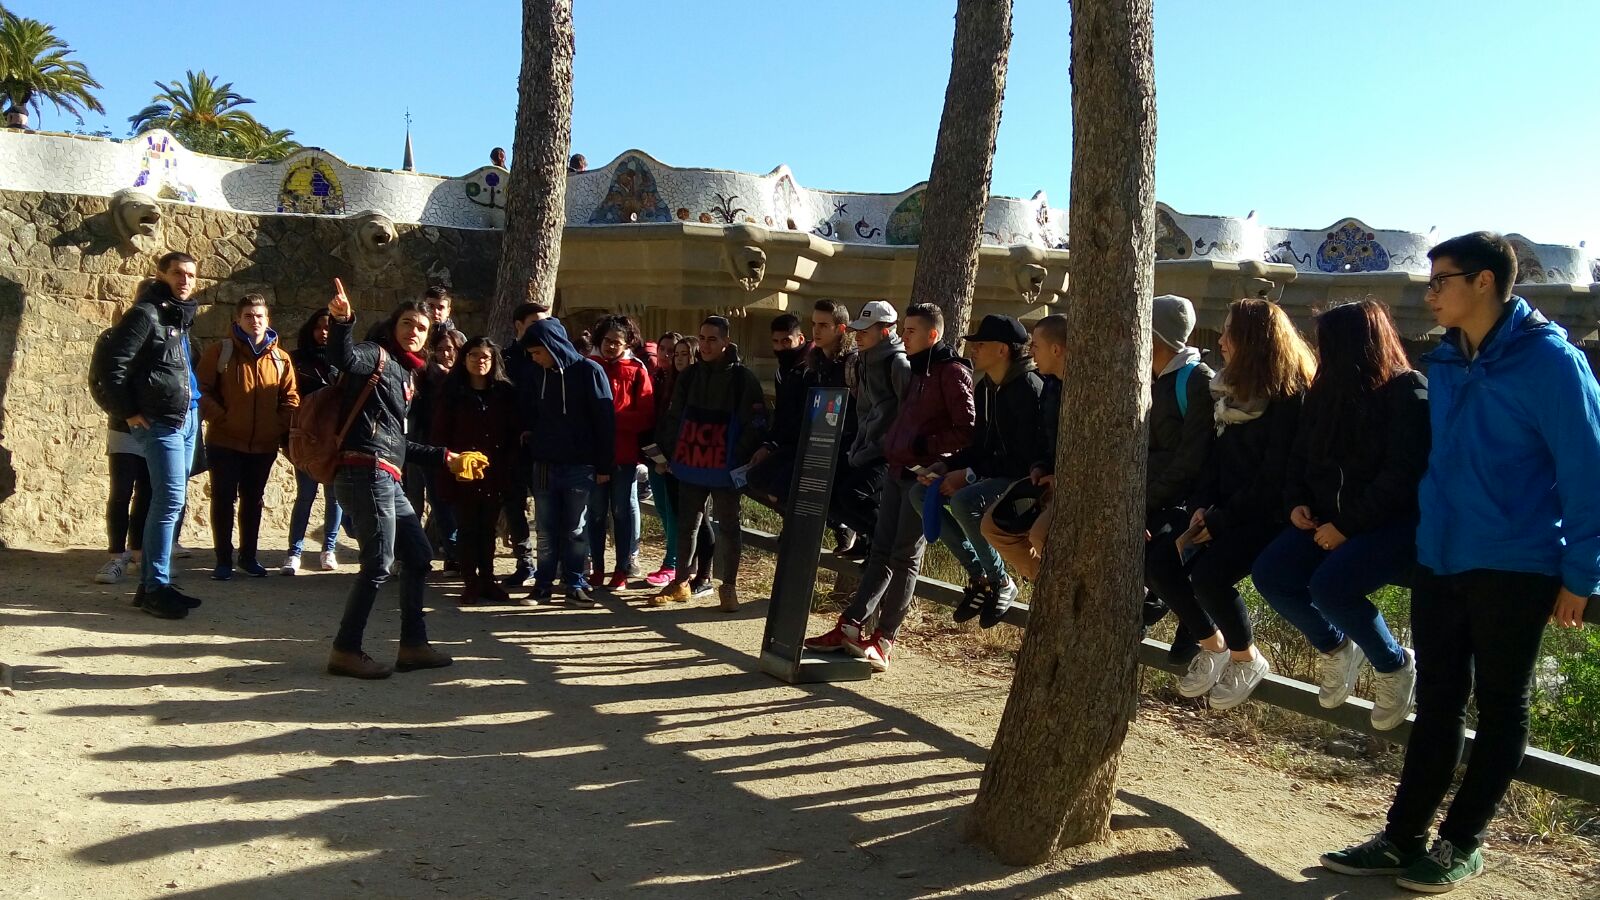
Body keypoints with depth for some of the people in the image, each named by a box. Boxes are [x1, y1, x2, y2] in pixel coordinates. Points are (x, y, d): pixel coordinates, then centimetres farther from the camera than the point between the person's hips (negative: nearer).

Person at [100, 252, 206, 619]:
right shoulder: (146, 314, -9)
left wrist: (196, 404, 11)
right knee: (170, 499, -11)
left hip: (188, 418, 9)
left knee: (171, 501, 10)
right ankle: (156, 587, -4)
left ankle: (151, 582, 17)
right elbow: (115, 365, -14)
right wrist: (129, 412, -13)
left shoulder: (183, 317, 17)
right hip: (160, 421, -9)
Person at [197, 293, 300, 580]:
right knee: (223, 499, 4)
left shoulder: (280, 358, 4)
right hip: (225, 442, -3)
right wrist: (221, 418, -13)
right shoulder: (220, 351, -4)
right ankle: (223, 559, 12)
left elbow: (290, 397, 8)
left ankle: (249, 556, 24)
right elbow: (203, 391, -5)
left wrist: (280, 426, -3)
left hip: (264, 445, 3)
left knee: (253, 500, 13)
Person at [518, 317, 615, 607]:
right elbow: (525, 414, 19)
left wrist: (603, 465, -9)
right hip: (544, 465, 4)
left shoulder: (589, 371, -6)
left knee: (576, 530, 3)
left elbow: (604, 420, -7)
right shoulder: (536, 375, 7)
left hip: (580, 466, -4)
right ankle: (544, 584, 15)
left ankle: (576, 585, 11)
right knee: (545, 530, 7)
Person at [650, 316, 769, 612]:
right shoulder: (689, 376, 9)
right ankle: (681, 583, 23)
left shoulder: (743, 378, -4)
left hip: (725, 469, -4)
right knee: (686, 524, 11)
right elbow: (673, 418, 15)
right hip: (690, 466, 4)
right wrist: (667, 452, 7)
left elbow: (755, 424, -7)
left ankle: (728, 587, 15)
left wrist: (743, 460, -13)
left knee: (727, 526, 5)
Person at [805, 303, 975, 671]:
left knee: (905, 556, -4)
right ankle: (851, 626, 7)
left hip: (924, 476, -8)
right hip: (898, 470, 9)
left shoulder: (952, 372, -10)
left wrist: (925, 445, -16)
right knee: (881, 551, 7)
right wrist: (893, 445, 13)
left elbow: (967, 430, -16)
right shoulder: (918, 369, 18)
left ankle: (884, 641, 1)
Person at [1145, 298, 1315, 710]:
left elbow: (1275, 478, -18)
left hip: (1270, 516, -8)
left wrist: (1221, 521, -17)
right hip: (1227, 510, 8)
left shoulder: (1290, 397, -14)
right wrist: (1202, 507, -3)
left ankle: (1247, 659, -2)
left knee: (1209, 571, -29)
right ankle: (1212, 646, 7)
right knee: (1158, 559, -13)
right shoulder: (1233, 389, 11)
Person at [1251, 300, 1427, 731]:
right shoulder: (1326, 391, 10)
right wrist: (1298, 502, -2)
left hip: (1395, 522, -7)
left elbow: (1402, 476, -19)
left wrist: (1347, 525, -20)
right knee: (1269, 573, -15)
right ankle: (1334, 648, 11)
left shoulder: (1407, 392, -12)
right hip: (1329, 518, 7)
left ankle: (1396, 666, -1)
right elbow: (1301, 455, 17)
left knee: (1329, 585, -30)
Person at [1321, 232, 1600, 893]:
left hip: (1515, 567, -6)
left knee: (1500, 709, 8)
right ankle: (1402, 838, 18)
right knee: (1437, 703, 11)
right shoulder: (1445, 362, 9)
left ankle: (1461, 844, 18)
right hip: (1440, 559, 6)